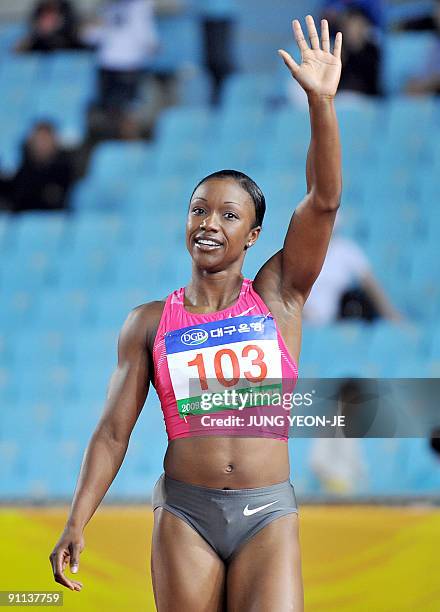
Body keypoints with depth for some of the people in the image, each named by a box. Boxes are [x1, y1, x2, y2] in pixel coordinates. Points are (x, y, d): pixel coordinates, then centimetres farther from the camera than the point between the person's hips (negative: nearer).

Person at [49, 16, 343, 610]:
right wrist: (76, 523, -3)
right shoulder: (149, 323, 6)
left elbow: (323, 200, -8)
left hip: (269, 515, -1)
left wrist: (322, 102, -20)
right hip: (185, 514, 1)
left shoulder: (278, 297, 4)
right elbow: (113, 431, 6)